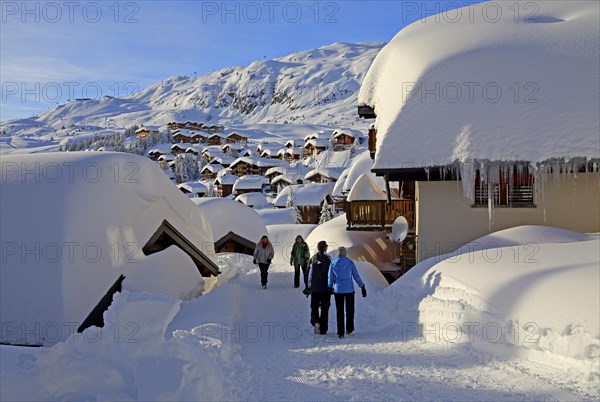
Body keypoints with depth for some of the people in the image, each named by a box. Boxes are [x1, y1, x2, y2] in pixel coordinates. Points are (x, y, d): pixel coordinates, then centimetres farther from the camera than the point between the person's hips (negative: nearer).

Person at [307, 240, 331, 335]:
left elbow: (310, 274, 2)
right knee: (324, 309, 8)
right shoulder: (327, 259, -9)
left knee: (314, 307, 12)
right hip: (325, 288, -2)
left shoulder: (313, 259, -1)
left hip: (314, 288, 2)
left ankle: (315, 321, -13)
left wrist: (309, 287, 9)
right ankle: (323, 329, 11)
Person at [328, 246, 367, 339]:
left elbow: (330, 277, 3)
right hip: (349, 290, -1)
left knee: (339, 311, 8)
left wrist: (330, 287, 20)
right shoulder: (350, 262, -7)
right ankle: (349, 329, 25)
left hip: (337, 290, 1)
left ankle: (340, 332, 7)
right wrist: (362, 287, 3)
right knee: (350, 310, 17)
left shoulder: (333, 263, -4)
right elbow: (356, 276, -5)